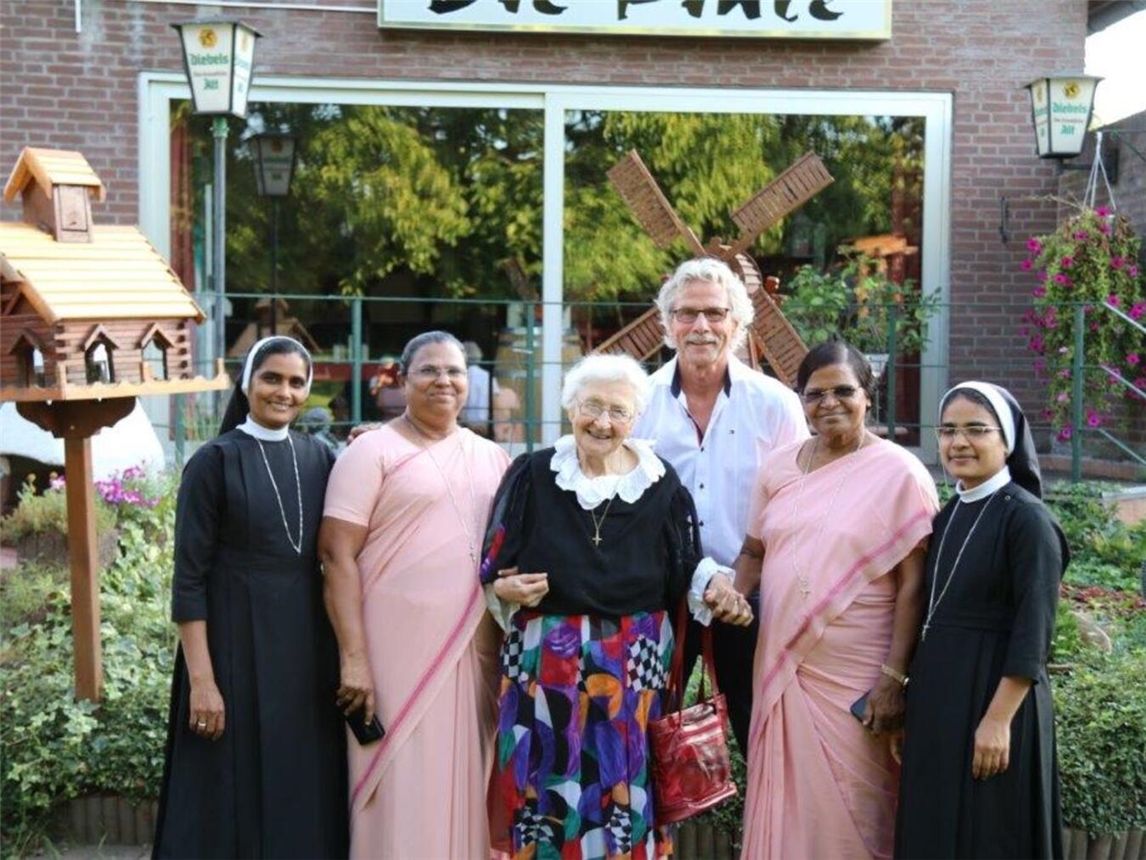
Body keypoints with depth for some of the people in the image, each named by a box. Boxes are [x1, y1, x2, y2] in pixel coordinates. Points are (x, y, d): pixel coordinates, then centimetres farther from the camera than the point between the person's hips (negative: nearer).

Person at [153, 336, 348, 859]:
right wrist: (201, 678, -15)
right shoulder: (214, 461, -7)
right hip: (236, 641, -4)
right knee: (235, 795, 2)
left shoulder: (319, 458, 7)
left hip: (308, 643, 5)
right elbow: (189, 577, -10)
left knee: (306, 793, 10)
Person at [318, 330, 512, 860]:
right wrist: (353, 657, -15)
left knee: (467, 789, 9)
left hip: (477, 653, 5)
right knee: (405, 797, 0)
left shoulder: (492, 458, 14)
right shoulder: (373, 451, -1)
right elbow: (337, 554, -7)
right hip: (398, 653, -4)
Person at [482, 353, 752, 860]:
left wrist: (715, 586, -8)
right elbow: (494, 572, 5)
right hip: (546, 663, -1)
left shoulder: (660, 483, 3)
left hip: (634, 666, 1)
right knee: (547, 788, 2)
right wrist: (506, 591, -14)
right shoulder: (533, 475, 1)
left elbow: (685, 568, 11)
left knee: (625, 791, 5)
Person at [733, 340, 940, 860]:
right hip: (782, 667, 4)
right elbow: (754, 552, 17)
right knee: (786, 803, 12)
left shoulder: (899, 474, -7)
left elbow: (913, 584, -9)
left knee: (848, 810, 4)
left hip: (855, 679, -4)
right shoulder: (779, 466, 8)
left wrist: (894, 677, -14)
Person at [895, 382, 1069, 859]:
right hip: (936, 697, 7)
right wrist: (912, 702, 14)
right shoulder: (948, 515, 9)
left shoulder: (1027, 518, -12)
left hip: (993, 695, -7)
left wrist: (998, 719, -20)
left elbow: (1033, 635, -16)